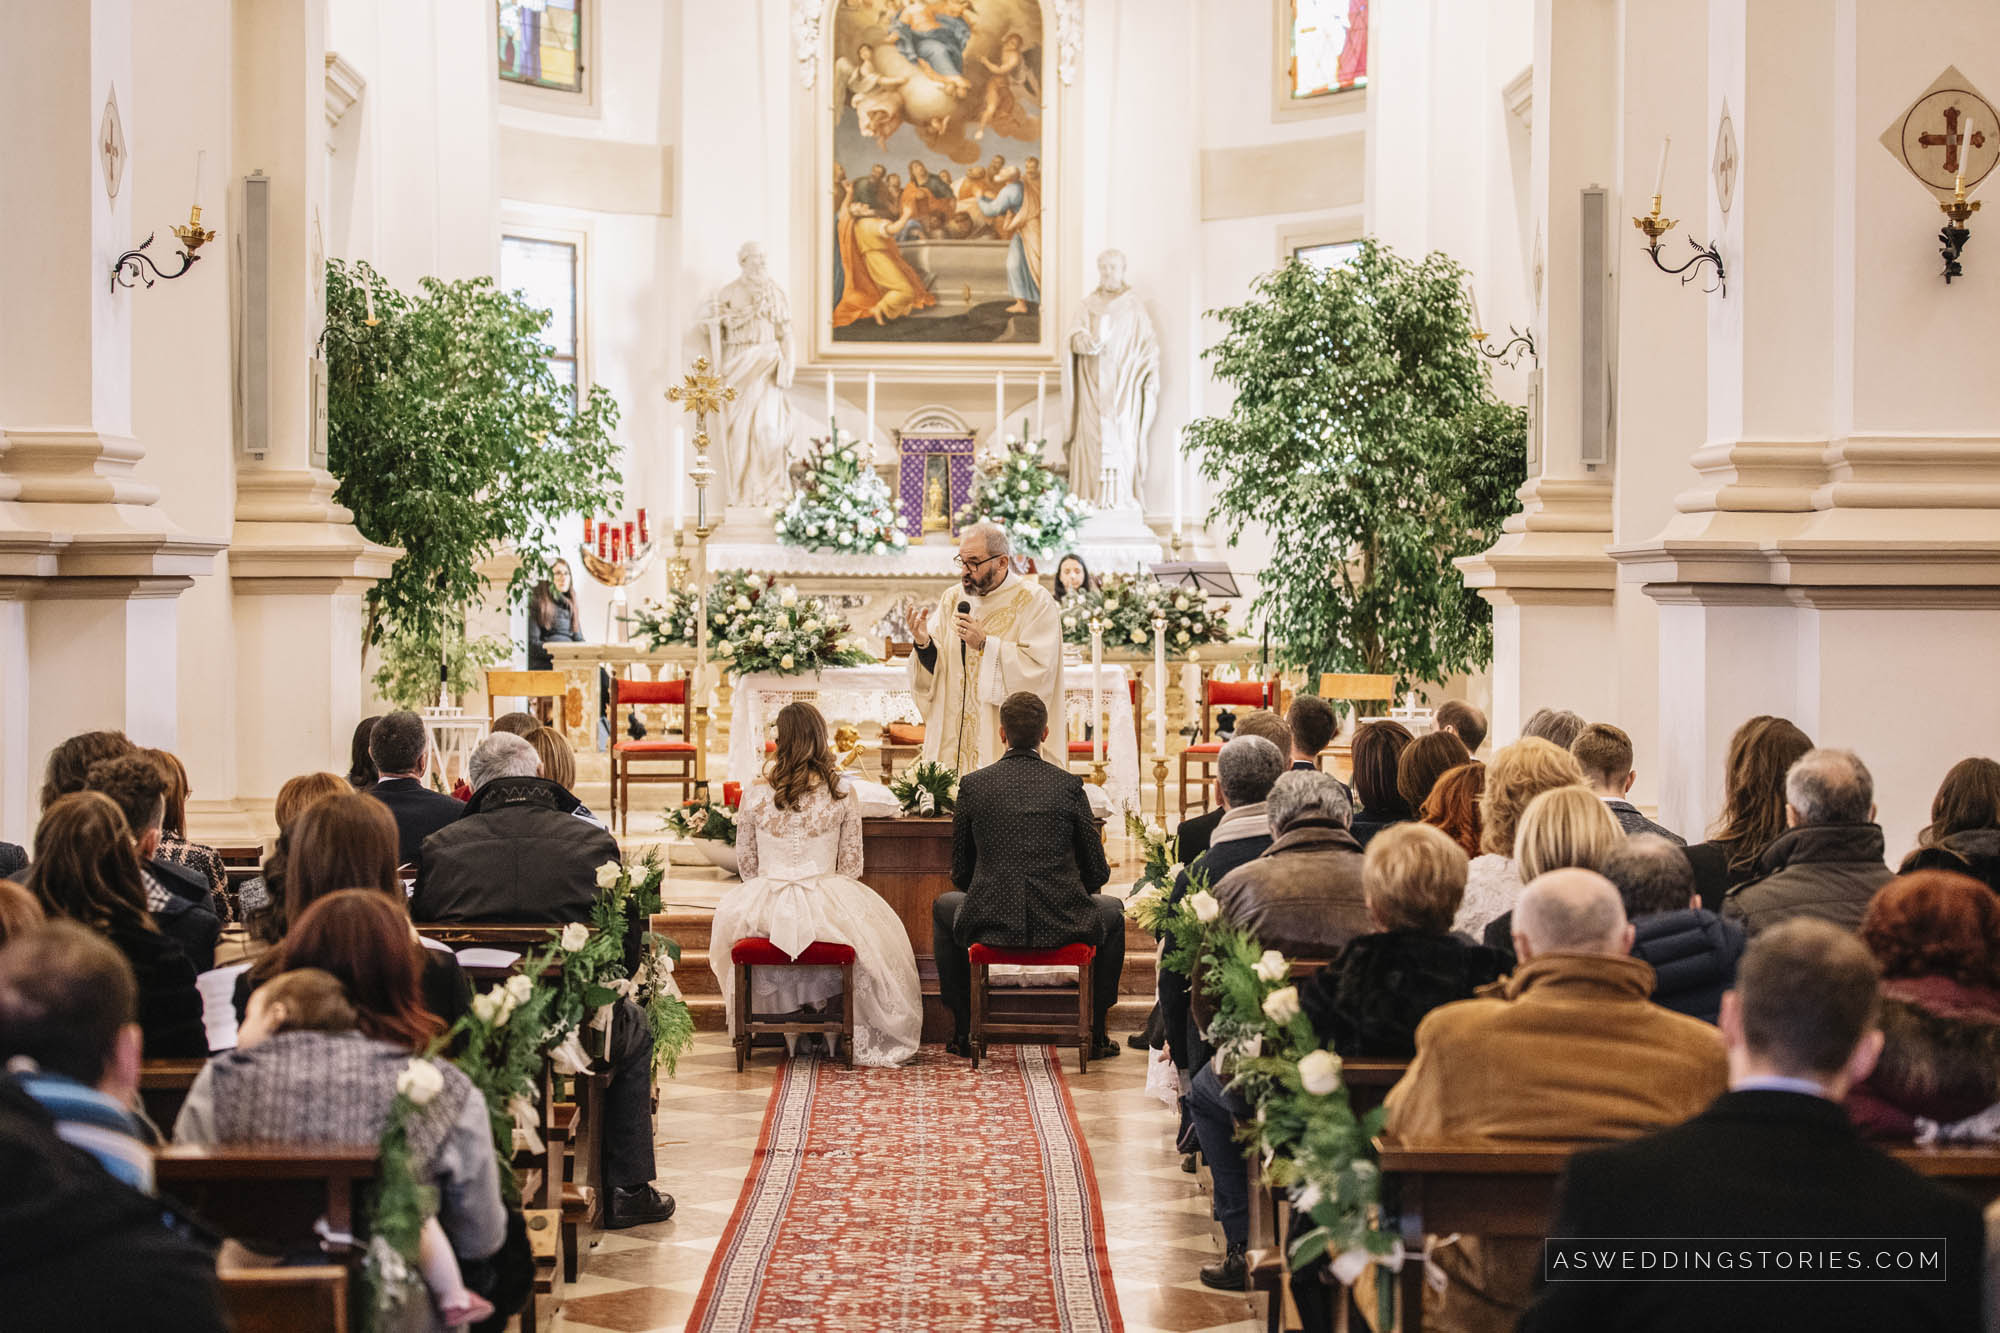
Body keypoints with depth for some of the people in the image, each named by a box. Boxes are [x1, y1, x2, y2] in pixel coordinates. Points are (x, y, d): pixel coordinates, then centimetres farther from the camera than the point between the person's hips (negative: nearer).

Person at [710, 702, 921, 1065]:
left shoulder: (755, 794, -4)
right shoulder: (843, 793, -6)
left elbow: (746, 863, 5)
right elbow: (850, 864, 1)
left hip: (768, 906, 1)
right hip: (825, 904, -1)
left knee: (729, 914, 35)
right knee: (877, 930, 27)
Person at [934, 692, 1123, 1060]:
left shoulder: (973, 784, -2)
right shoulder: (1068, 785, -4)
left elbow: (960, 873, 6)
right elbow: (1096, 872, 2)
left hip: (991, 923, 0)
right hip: (1063, 925, 0)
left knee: (944, 908, 33)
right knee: (1111, 910, 32)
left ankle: (963, 1030, 31)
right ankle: (1096, 1033, 31)